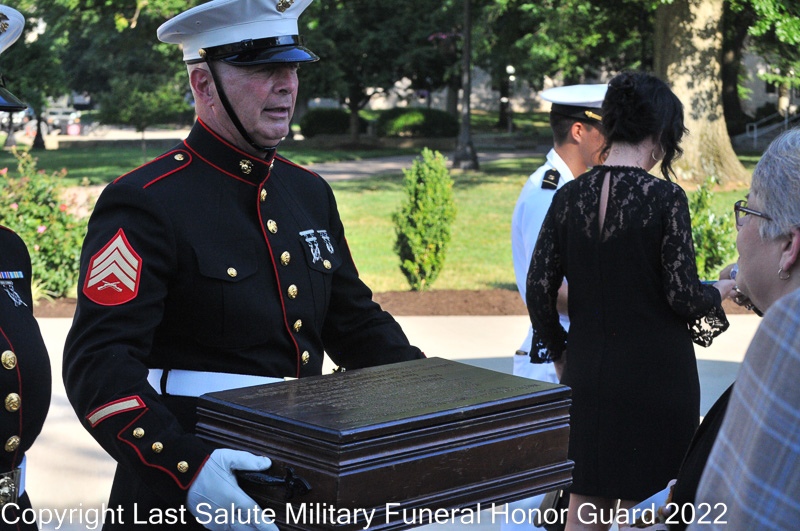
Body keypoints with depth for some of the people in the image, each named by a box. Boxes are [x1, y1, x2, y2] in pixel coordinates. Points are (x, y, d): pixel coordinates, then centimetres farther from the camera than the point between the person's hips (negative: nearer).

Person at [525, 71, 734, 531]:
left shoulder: (570, 196, 0)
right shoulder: (665, 198, -13)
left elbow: (539, 288, 0)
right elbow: (683, 296, -13)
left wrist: (558, 350, 14)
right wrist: (720, 291, 8)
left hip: (586, 373, 4)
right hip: (655, 373, -4)